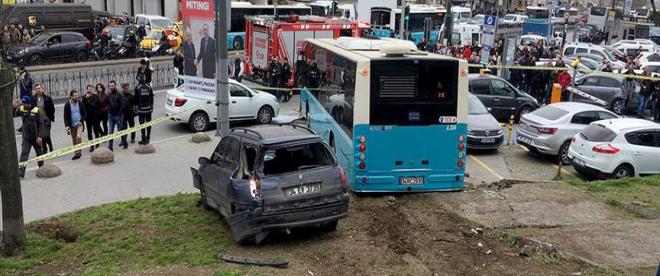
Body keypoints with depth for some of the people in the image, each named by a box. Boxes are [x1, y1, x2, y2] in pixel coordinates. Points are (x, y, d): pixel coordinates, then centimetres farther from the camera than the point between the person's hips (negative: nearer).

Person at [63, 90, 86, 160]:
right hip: (72, 125, 1)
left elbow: (85, 113, 6)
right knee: (74, 140, 8)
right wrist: (66, 125, -10)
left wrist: (81, 121, -8)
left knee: (78, 137, -21)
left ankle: (78, 152, -6)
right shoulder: (67, 105, -3)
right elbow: (65, 116, -1)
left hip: (79, 124, -1)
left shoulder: (80, 103, 0)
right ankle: (77, 153, 19)